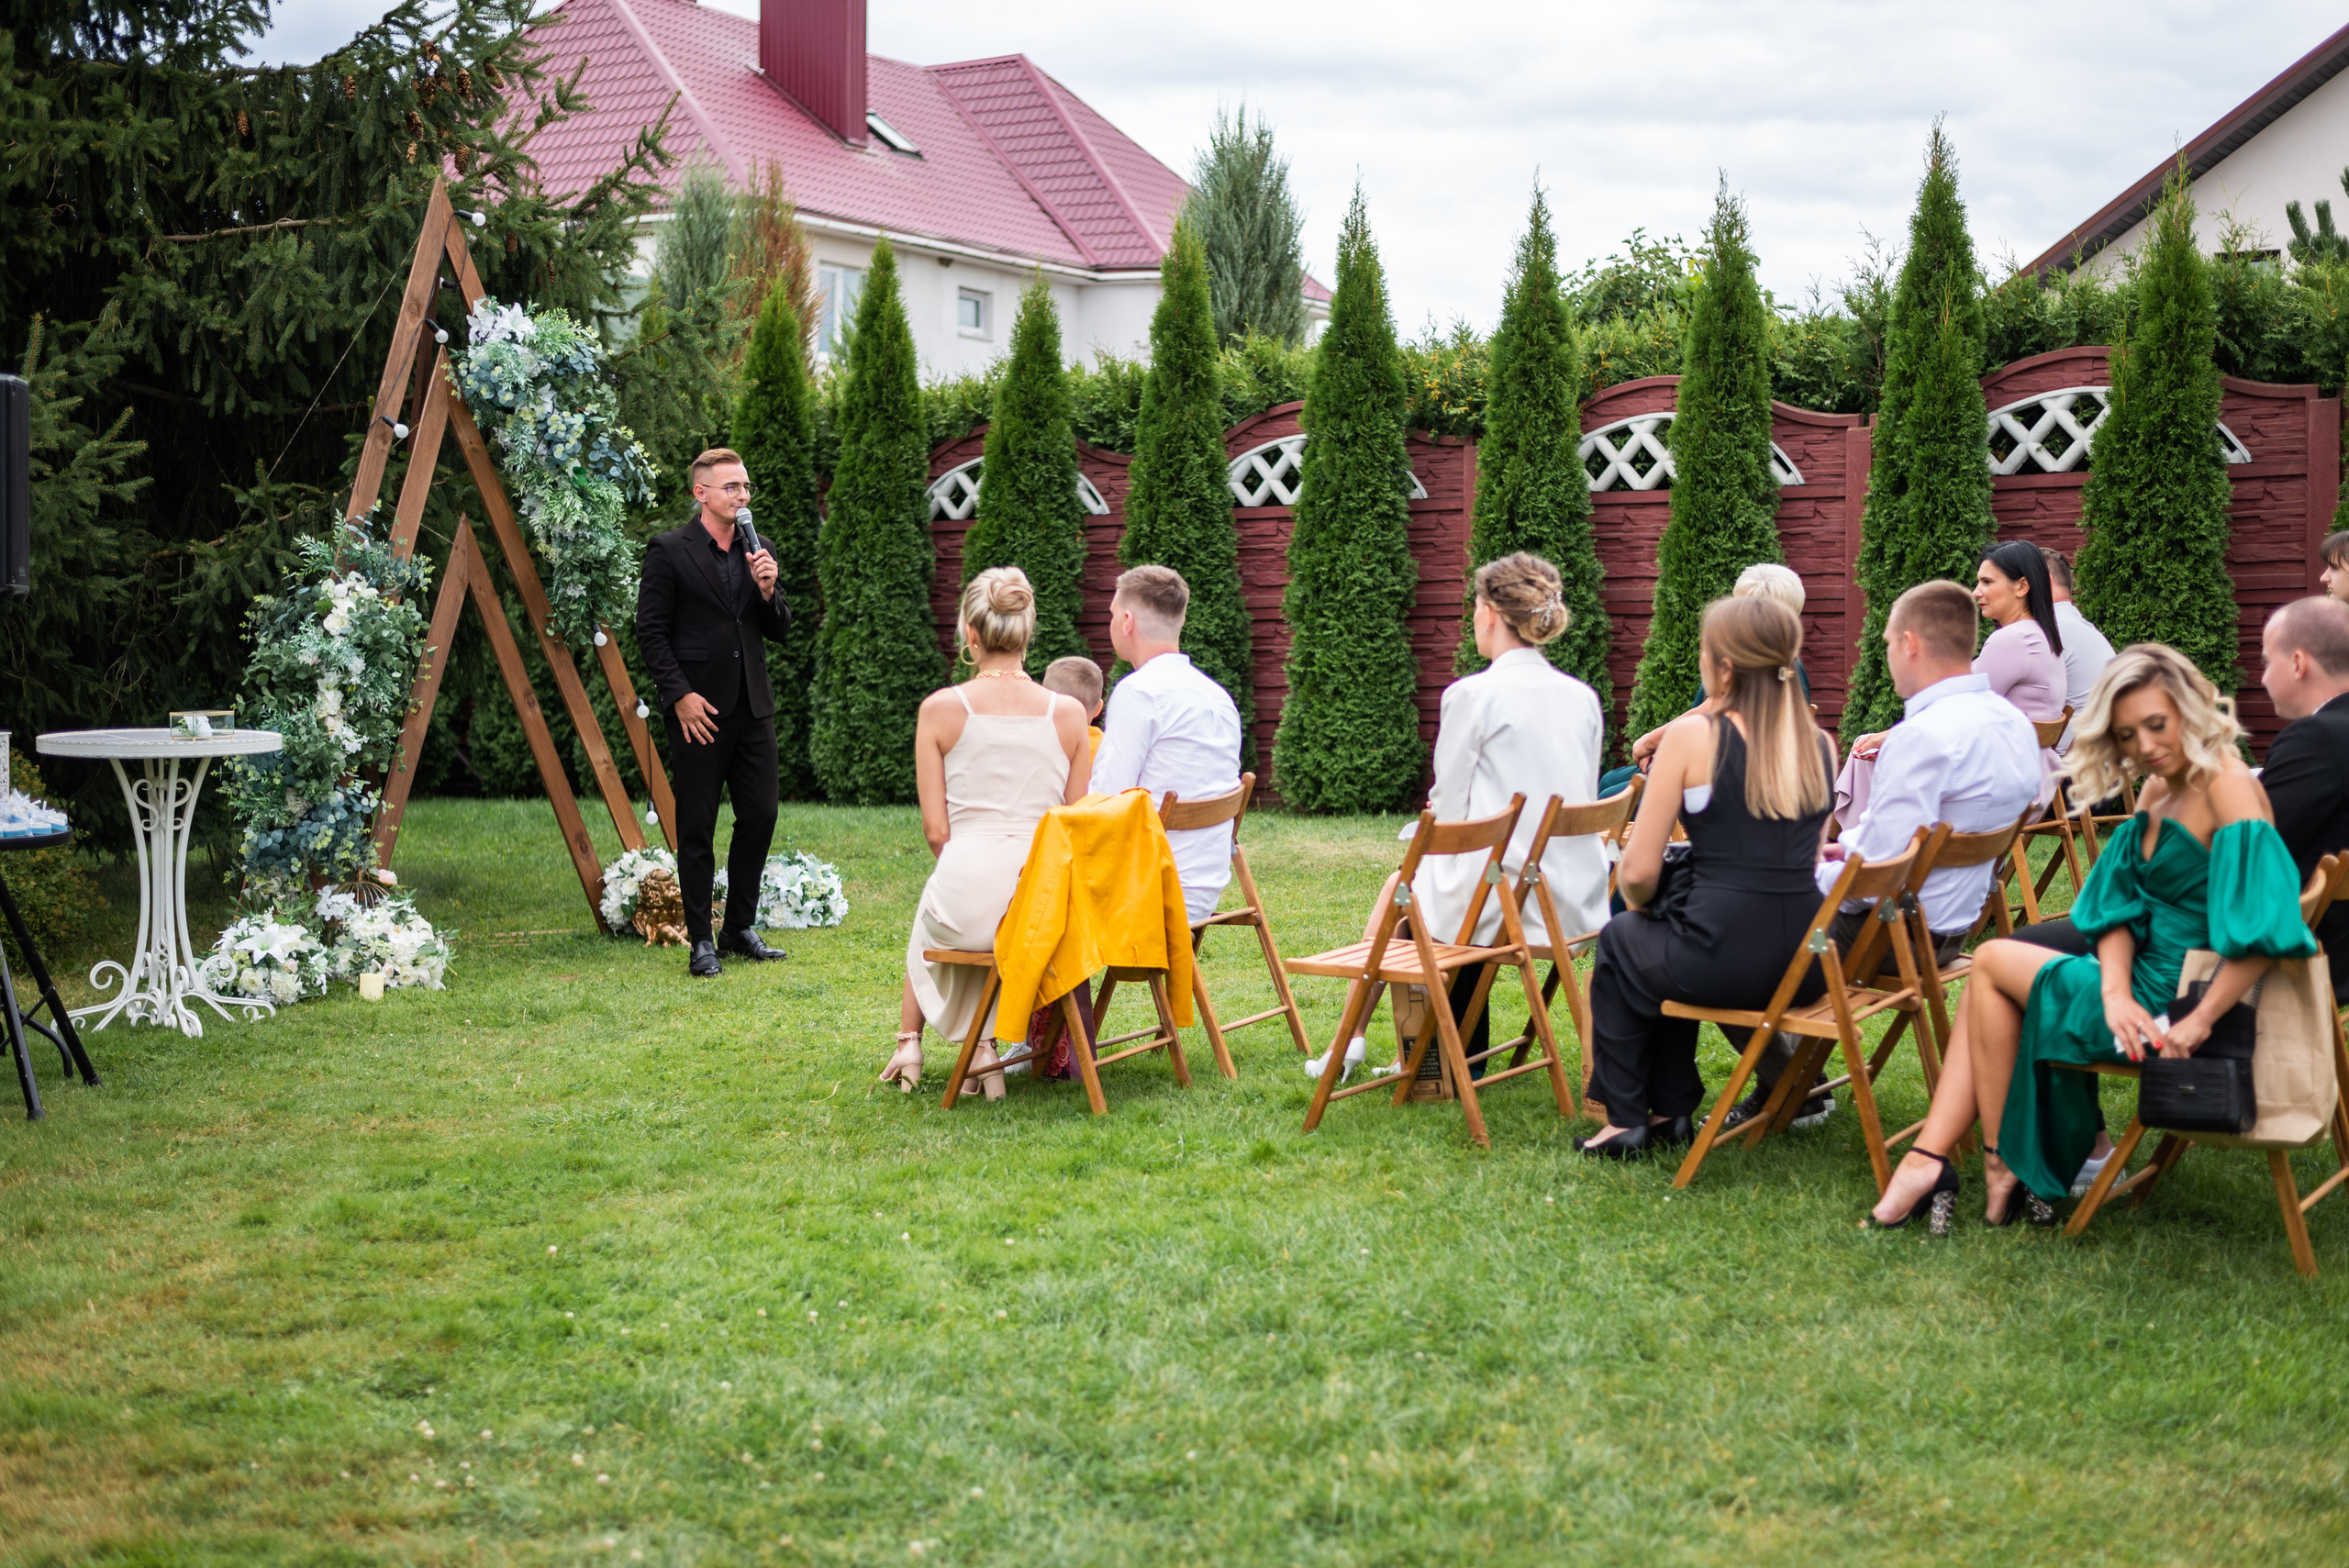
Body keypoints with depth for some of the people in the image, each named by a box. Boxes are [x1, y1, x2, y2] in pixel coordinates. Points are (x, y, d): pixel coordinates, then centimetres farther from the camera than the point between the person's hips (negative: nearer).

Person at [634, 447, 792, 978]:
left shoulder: (756, 552, 12)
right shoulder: (670, 550, -4)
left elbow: (779, 631, 14)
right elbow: (650, 631, -6)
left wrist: (768, 590, -6)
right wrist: (680, 695, -13)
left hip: (753, 709, 6)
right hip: (699, 712, -6)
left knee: (760, 816, 7)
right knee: (697, 829, 1)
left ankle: (740, 928, 20)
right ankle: (700, 940, 8)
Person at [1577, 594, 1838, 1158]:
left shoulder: (1691, 736, -8)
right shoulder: (1820, 745, 7)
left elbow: (1639, 871, -7)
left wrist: (1636, 903, 16)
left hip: (1723, 962, -5)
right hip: (1808, 962, 6)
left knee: (1621, 940, 28)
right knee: (1671, 949, 35)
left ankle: (1625, 1119, 30)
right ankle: (1670, 1111, 38)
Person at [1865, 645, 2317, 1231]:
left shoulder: (2228, 788, -18)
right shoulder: (2155, 791, 11)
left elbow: (2265, 928, -27)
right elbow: (2119, 903, 3)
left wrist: (2197, 1024, -27)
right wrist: (2116, 993, -15)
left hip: (2177, 1002, -9)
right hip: (2144, 984, 9)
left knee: (1992, 963, -1)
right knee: (1982, 989, 5)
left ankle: (2003, 1166, 6)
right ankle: (1926, 1161, -7)